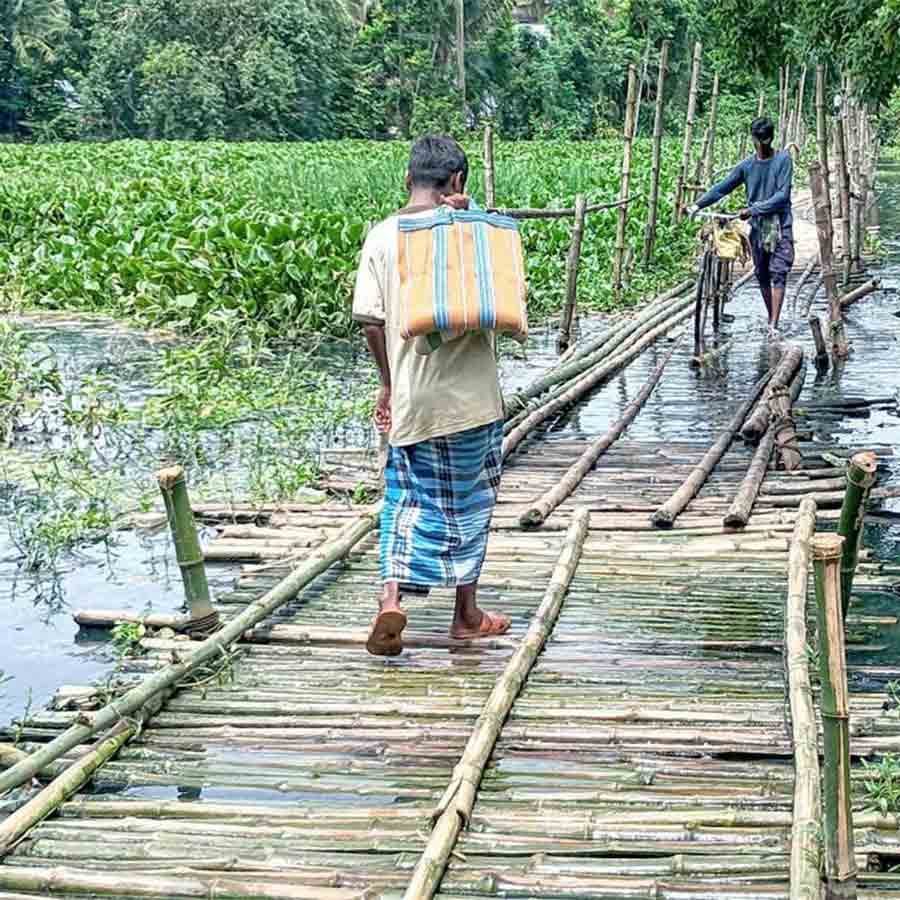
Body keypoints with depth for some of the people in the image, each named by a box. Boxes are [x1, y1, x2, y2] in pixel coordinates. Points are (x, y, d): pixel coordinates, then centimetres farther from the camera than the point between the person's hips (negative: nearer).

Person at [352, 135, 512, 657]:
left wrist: (388, 384, 12)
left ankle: (392, 600, -7)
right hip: (469, 393, -2)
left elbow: (371, 320, -1)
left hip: (410, 395, 2)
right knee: (469, 500, 12)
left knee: (406, 499, 12)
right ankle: (468, 613, 22)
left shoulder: (382, 236, 1)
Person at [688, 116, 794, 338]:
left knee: (778, 274, -11)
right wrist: (698, 204, -2)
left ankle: (774, 325, -14)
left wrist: (753, 209, -15)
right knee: (762, 276, 8)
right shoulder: (746, 166, 4)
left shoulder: (783, 160, -6)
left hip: (780, 225, -4)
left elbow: (782, 195, -12)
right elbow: (722, 187, 7)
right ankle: (771, 320, 20)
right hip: (758, 227, 4)